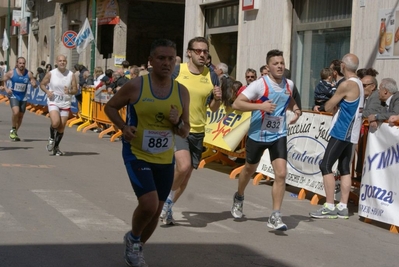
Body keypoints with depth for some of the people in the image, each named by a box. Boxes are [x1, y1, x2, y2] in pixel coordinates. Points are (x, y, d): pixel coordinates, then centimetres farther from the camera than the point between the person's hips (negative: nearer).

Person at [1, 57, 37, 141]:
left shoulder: (28, 74, -5)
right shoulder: (11, 73, -9)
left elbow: (34, 85, 2)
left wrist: (34, 84, -21)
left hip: (23, 97, 3)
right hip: (13, 96, -3)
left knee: (20, 116, 8)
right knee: (16, 112, -25)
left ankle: (15, 132, 28)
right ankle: (13, 129, -2)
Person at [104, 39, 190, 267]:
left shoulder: (182, 92, -2)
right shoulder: (135, 86, -12)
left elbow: (185, 133, 5)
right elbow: (110, 106, 3)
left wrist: (177, 123, -18)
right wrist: (123, 127, -15)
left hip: (165, 160, 5)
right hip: (137, 155, -4)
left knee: (156, 210, 14)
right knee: (148, 205, -21)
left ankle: (137, 248, 40)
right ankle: (133, 238, 13)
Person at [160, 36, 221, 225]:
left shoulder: (211, 76, 2)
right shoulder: (176, 71, -7)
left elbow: (213, 108, 9)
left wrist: (217, 99, -11)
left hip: (197, 131, 4)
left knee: (186, 175, 11)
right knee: (184, 166, -26)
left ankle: (168, 208, 33)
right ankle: (168, 198, 2)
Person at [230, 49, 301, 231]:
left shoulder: (289, 85, 1)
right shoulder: (260, 85, -16)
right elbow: (237, 103, -22)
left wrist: (296, 110, 2)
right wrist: (259, 106, -32)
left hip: (278, 136, 3)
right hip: (257, 135, -3)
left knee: (281, 173, -13)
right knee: (249, 170, 18)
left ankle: (275, 216, -7)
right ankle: (239, 198, 47)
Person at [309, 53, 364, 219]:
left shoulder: (347, 85, -16)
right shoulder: (359, 84, 12)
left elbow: (328, 107, -10)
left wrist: (331, 103, 10)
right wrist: (337, 104, 9)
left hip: (341, 132, -9)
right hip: (352, 133, 9)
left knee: (326, 166, -7)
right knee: (345, 168, 10)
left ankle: (330, 207, -8)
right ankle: (343, 207, 9)